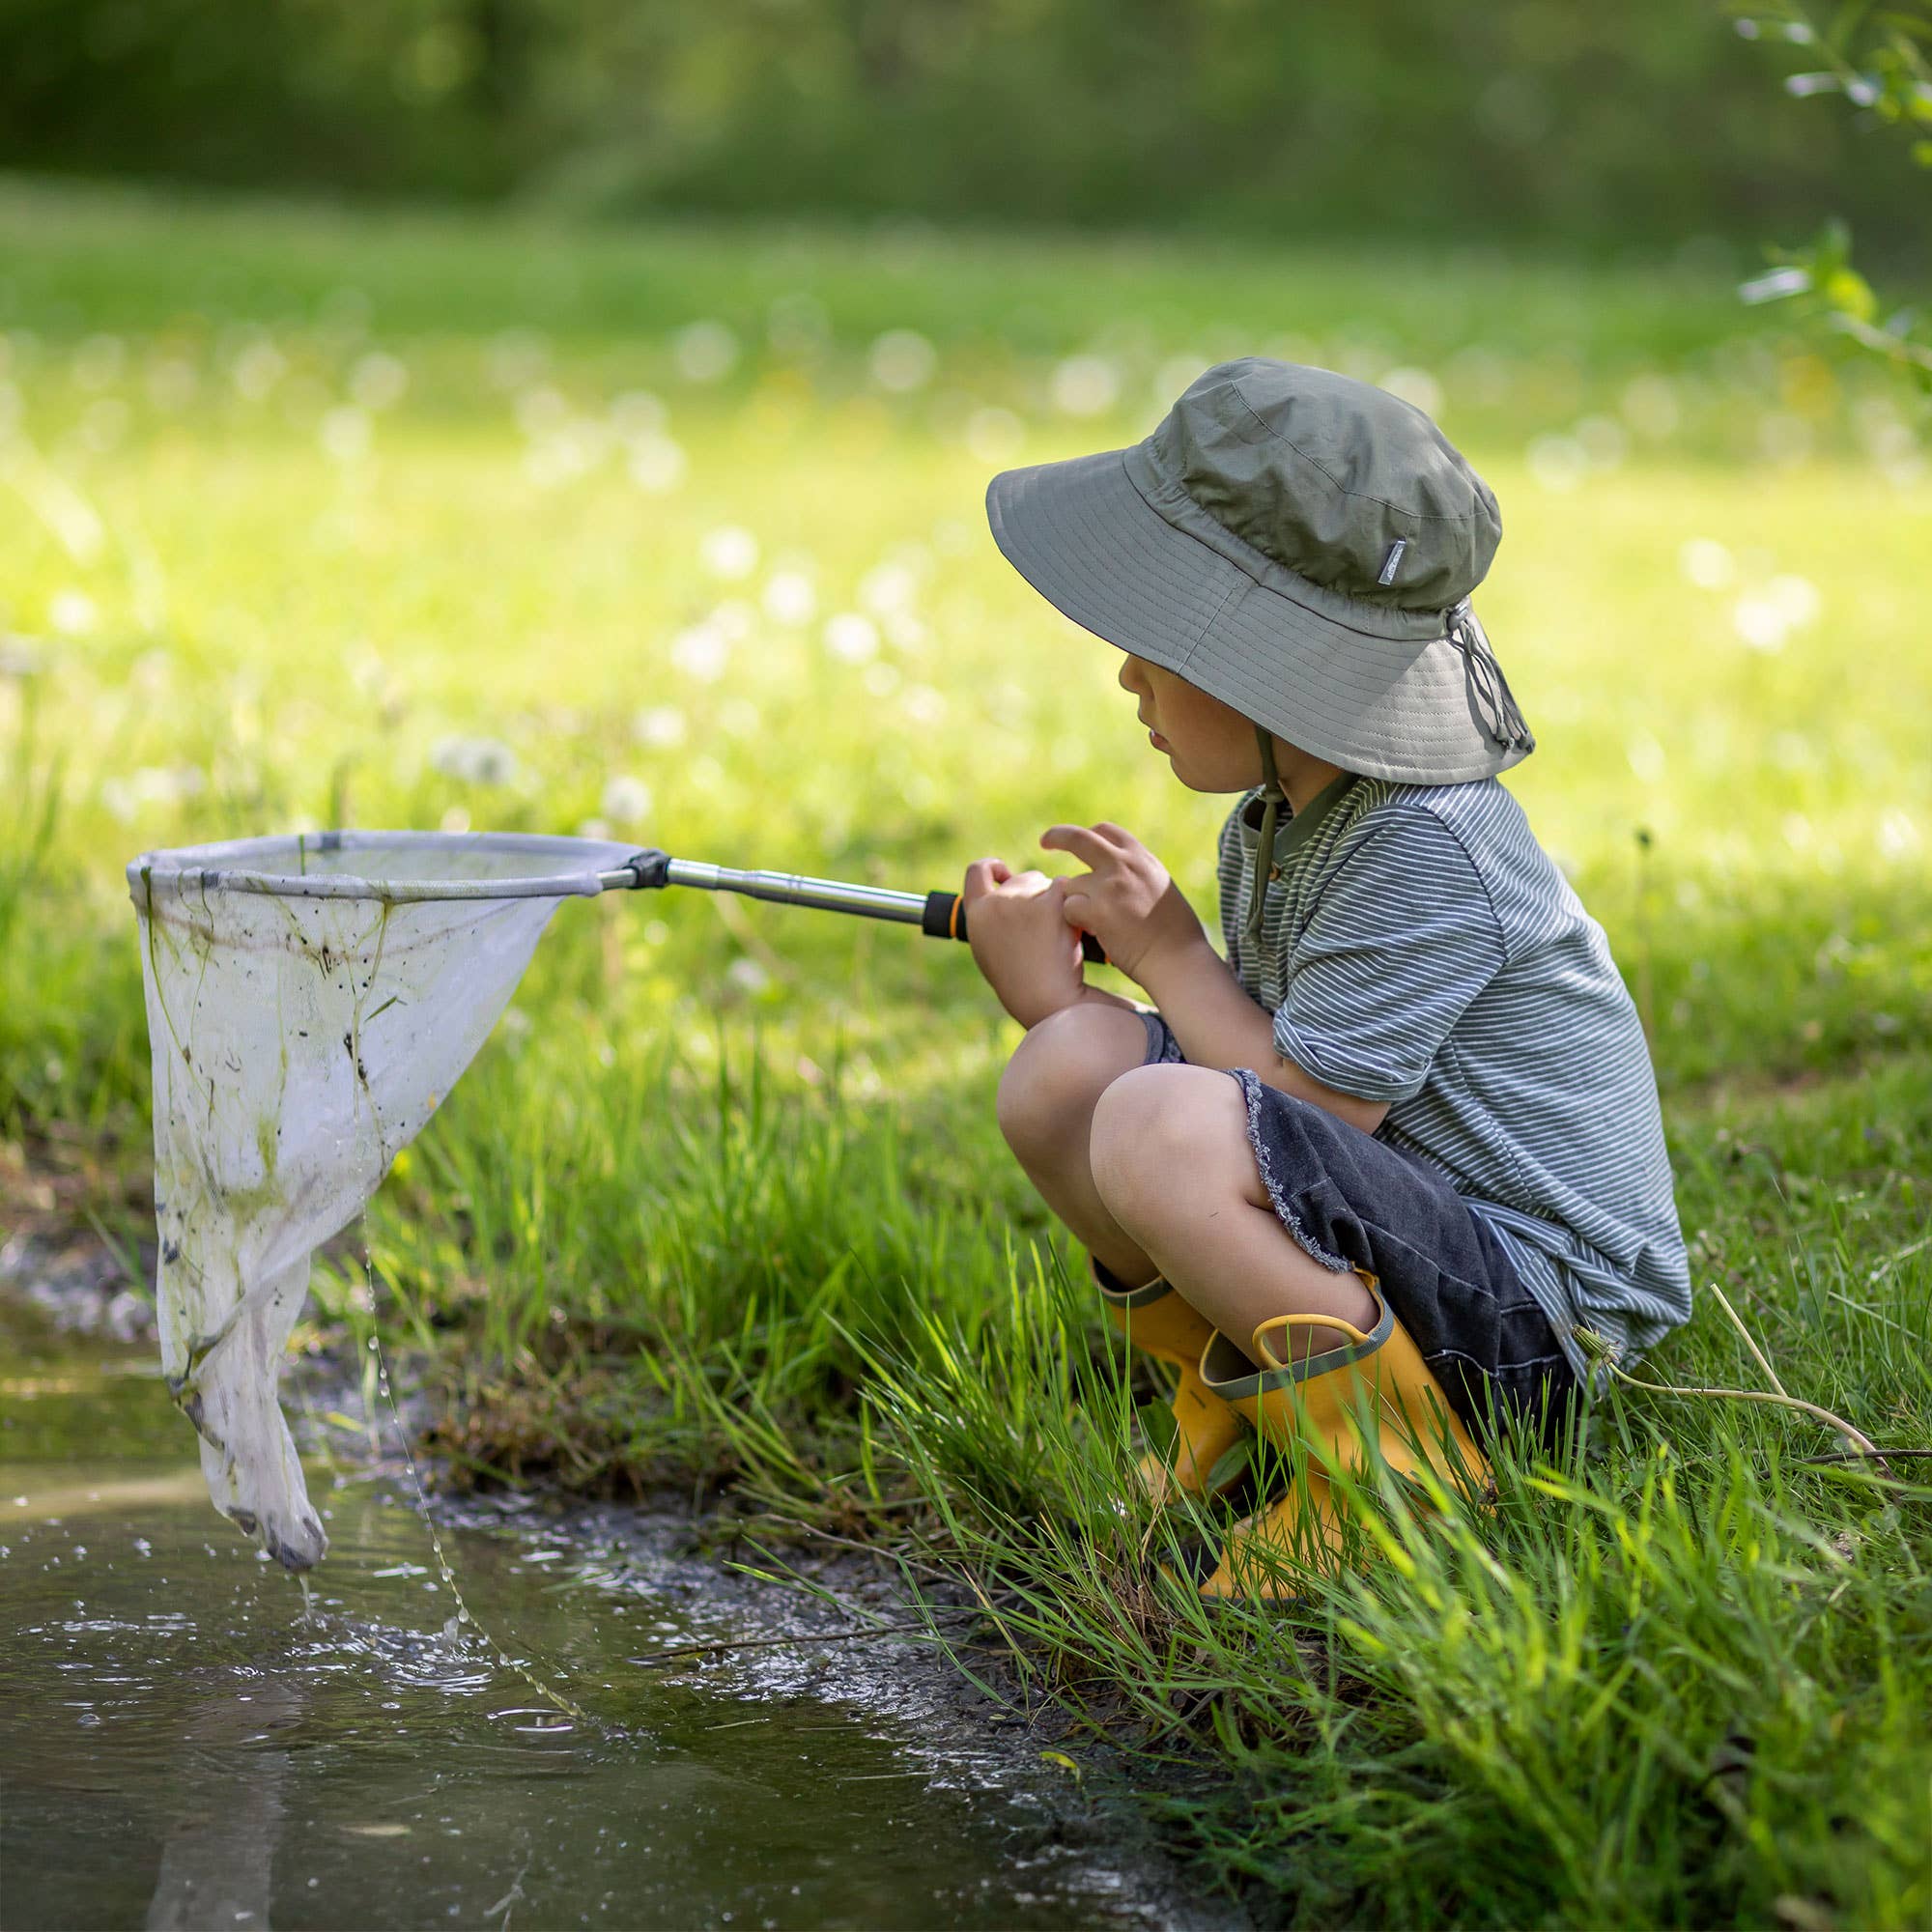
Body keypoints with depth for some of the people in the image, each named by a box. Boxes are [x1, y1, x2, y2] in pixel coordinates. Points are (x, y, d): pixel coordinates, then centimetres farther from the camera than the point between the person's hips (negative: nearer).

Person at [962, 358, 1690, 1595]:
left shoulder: (1427, 852, -20)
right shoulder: (1277, 825, 9)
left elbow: (1305, 1113, -20)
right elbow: (1269, 1063, 6)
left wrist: (1169, 950, -7)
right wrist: (1052, 985, -4)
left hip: (1541, 1321, -9)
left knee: (1162, 1130, -31)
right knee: (1068, 1067, -5)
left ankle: (1395, 1480, -14)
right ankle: (1236, 1417, 11)